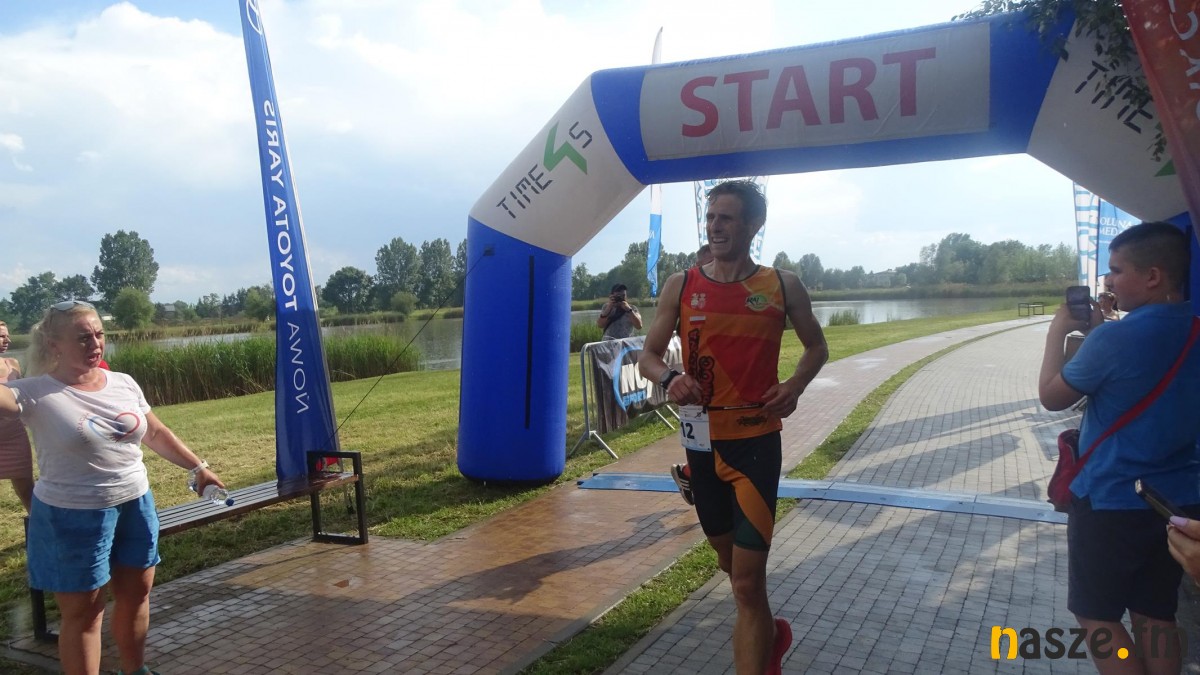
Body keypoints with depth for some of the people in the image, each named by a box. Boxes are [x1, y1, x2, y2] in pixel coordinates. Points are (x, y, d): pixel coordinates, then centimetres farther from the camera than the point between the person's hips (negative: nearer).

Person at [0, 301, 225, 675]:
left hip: (136, 504, 5)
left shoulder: (124, 383, 2)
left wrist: (198, 467, 13)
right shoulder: (36, 392, -12)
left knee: (136, 592, 17)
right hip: (73, 516, -5)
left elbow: (157, 434, 13)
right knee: (83, 609, 6)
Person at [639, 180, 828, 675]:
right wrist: (669, 379, -19)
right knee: (731, 562, 22)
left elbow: (817, 346, 11)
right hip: (701, 442, 3)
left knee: (748, 582, -7)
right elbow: (648, 356, 4)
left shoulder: (783, 286, -3)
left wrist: (795, 385, -9)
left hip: (756, 442, -3)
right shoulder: (680, 286, 0)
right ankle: (769, 635, 50)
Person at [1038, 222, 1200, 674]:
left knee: (1095, 614, 9)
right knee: (1156, 615, 17)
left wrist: (1057, 333, 3)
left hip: (1111, 502, -7)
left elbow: (1051, 396, -8)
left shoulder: (1116, 337, -22)